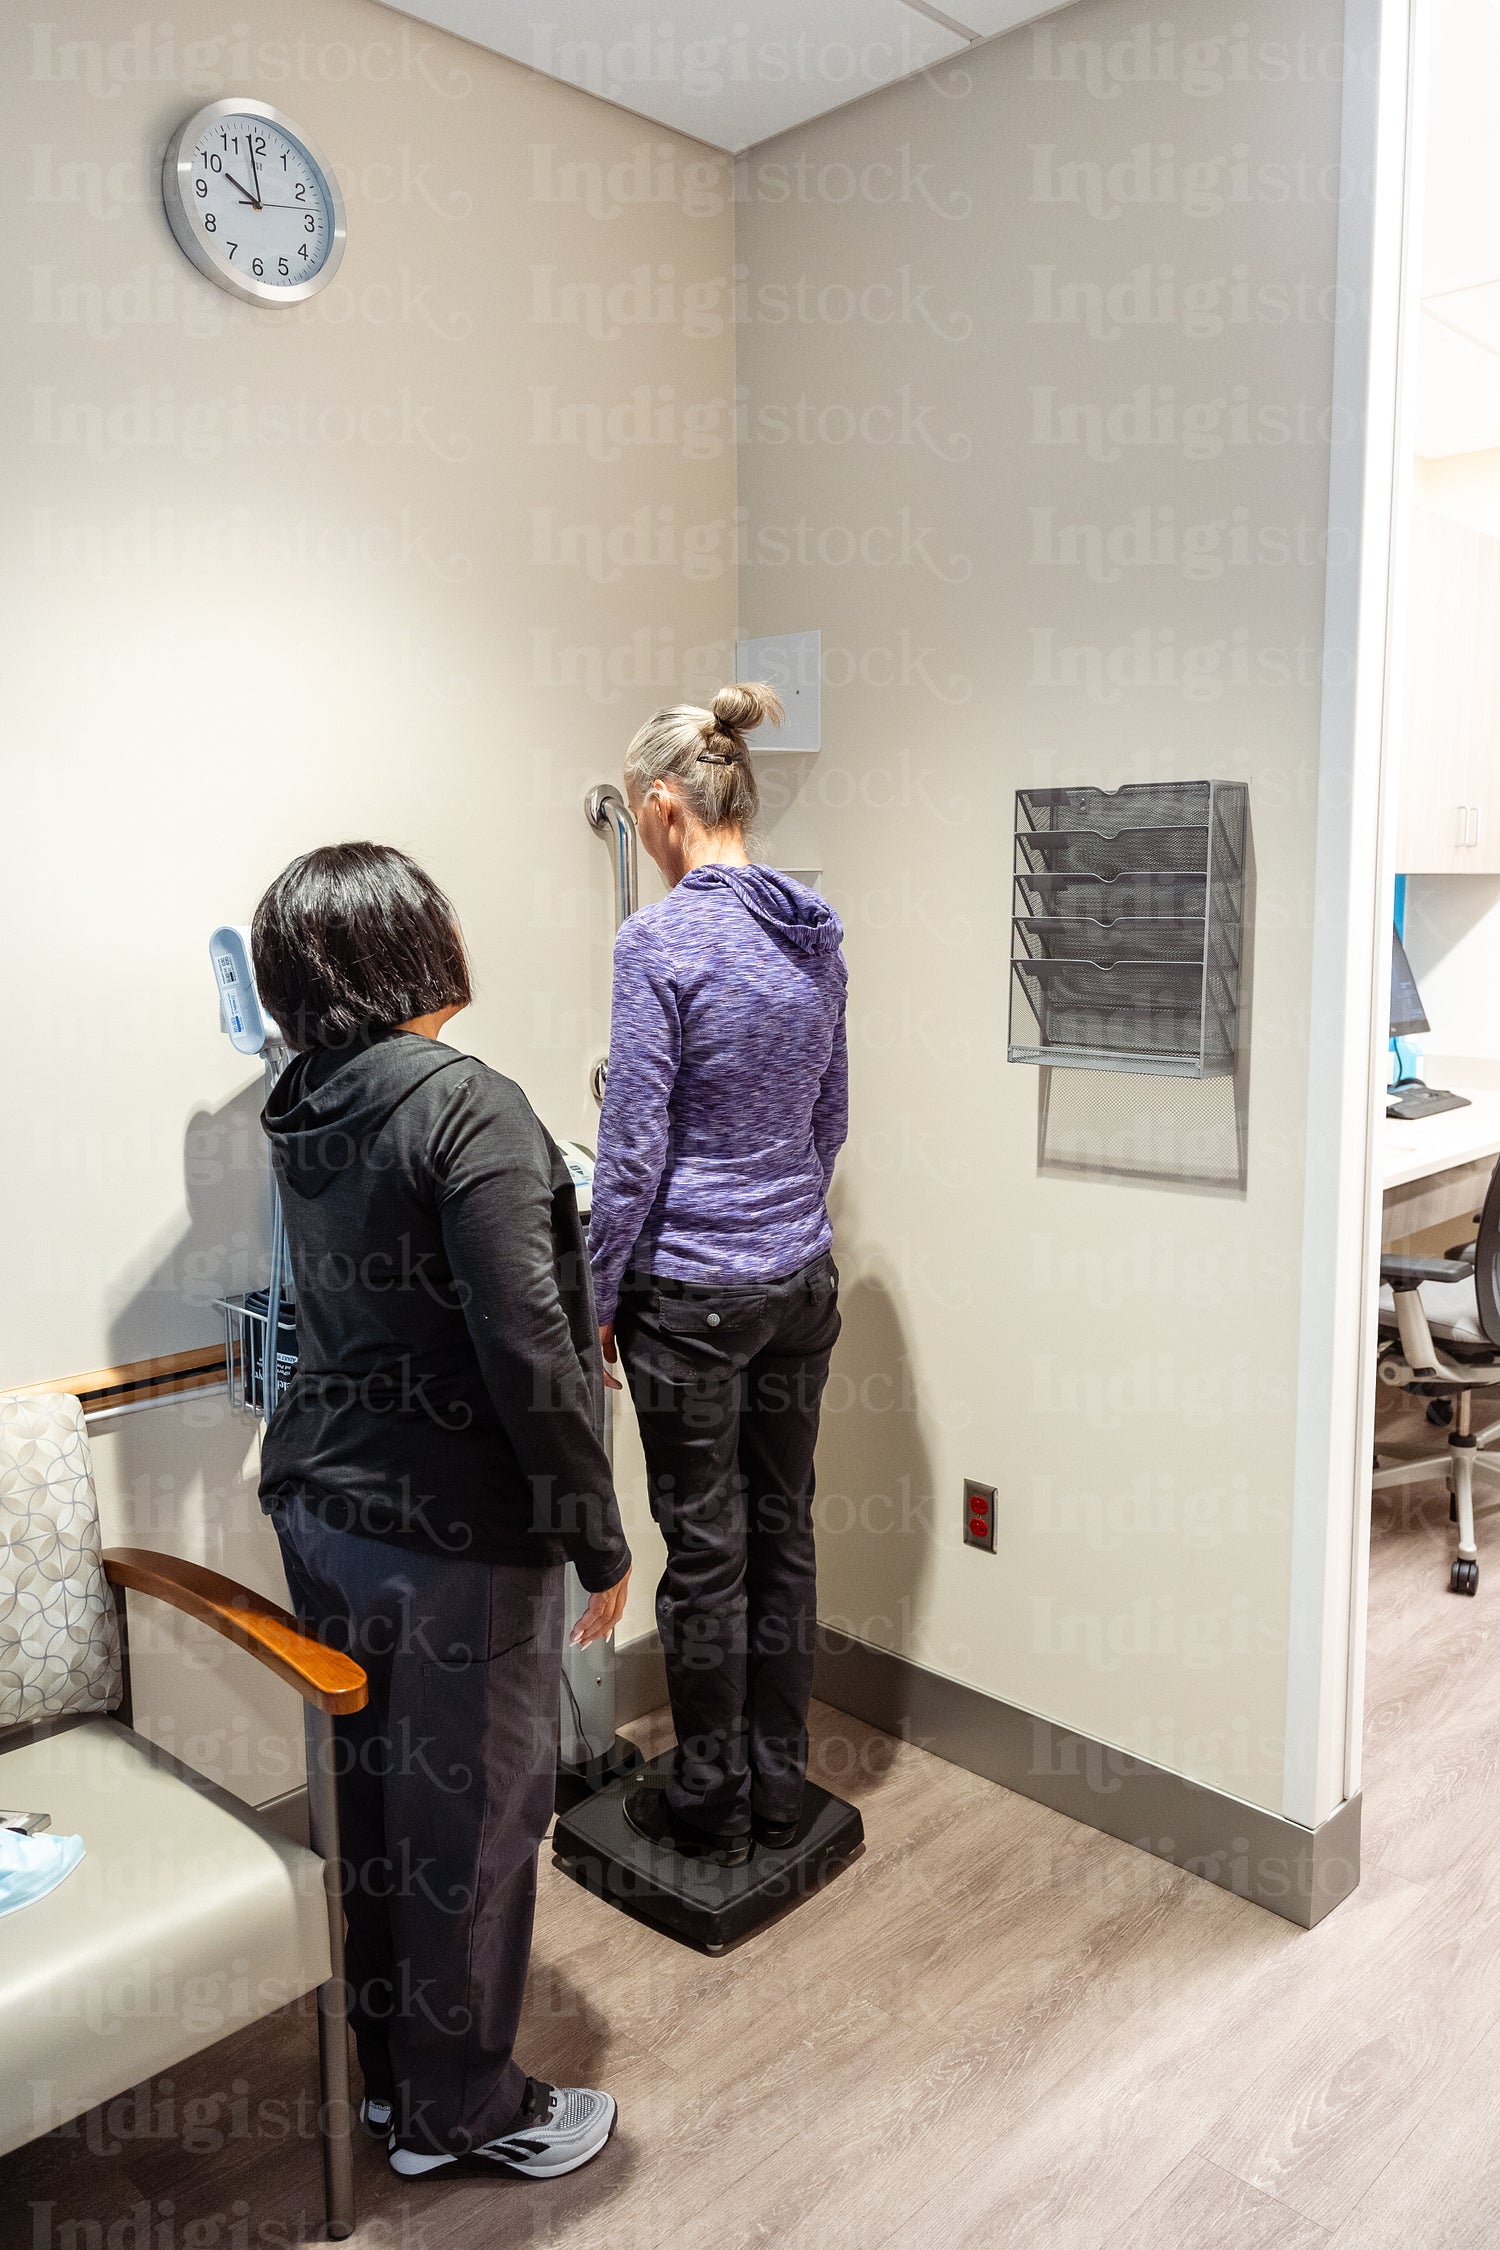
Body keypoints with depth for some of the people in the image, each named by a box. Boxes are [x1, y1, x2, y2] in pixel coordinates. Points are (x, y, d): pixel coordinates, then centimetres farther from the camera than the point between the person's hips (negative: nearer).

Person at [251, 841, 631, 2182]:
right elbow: (527, 1353, -25)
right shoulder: (469, 1106, -22)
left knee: (371, 1790, 22)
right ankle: (462, 2113, 31)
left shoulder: (301, 1112, 3)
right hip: (457, 1534, -8)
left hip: (320, 1507, 8)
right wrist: (600, 1540, -15)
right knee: (473, 1819, 11)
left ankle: (384, 2069, 42)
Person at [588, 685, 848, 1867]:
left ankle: (712, 1807, 24)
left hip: (693, 1288, -7)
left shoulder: (661, 938, -17)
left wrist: (597, 1300, -6)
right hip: (803, 1276, 7)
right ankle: (780, 1789, 30)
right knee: (783, 1527, 16)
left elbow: (634, 1148, -16)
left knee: (707, 1549, 7)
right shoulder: (815, 930, 5)